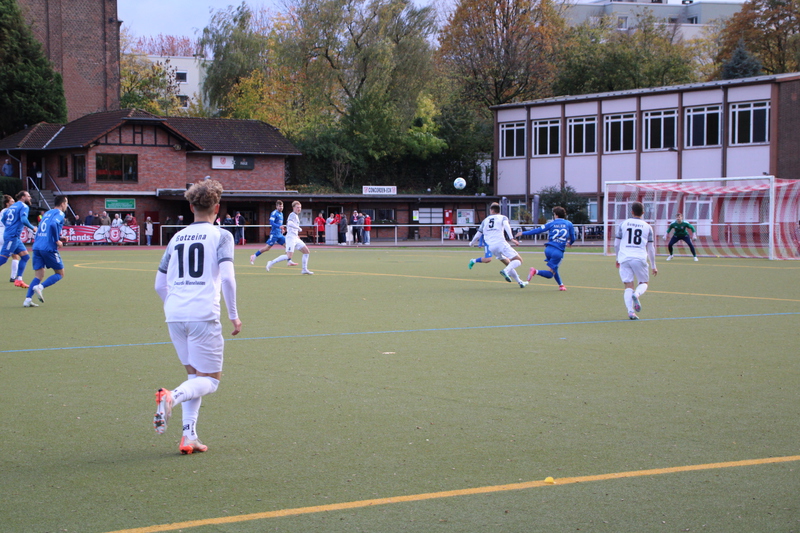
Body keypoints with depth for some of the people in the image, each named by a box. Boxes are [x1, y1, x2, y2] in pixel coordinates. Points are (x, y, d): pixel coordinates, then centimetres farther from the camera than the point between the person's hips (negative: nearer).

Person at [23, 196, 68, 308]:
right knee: (60, 274, 6)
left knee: (38, 276, 7)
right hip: (49, 248, -7)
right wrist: (57, 241, -13)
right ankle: (40, 287, -17)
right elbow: (53, 224, -22)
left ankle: (27, 299, -10)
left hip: (37, 247, 7)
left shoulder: (47, 213, 22)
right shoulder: (59, 214, -2)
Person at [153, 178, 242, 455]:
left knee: (194, 374, 18)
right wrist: (233, 315, -4)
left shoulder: (176, 238, 17)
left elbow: (160, 285, 20)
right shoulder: (220, 236, 2)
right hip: (204, 314, -5)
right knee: (210, 379, 5)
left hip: (174, 315, 5)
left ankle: (189, 437, 7)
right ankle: (171, 397, -25)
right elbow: (227, 277, -12)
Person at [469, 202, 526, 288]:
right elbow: (506, 225, -10)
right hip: (501, 243, -5)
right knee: (518, 260, -4)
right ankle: (505, 271, -30)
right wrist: (512, 238, -21)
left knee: (510, 263, 20)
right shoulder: (503, 217, 13)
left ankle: (520, 282, 14)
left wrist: (472, 243, 45)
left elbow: (478, 235, 26)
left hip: (491, 247, 5)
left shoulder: (485, 221, 23)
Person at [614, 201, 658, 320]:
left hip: (624, 258, 1)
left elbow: (616, 243, 10)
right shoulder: (647, 227, 7)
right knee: (644, 282, 16)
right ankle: (637, 294, -18)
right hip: (640, 258, -1)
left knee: (628, 285, 4)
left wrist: (618, 258, 25)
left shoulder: (623, 224, 7)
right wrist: (653, 266, 16)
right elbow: (651, 248, 9)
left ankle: (630, 311, -13)